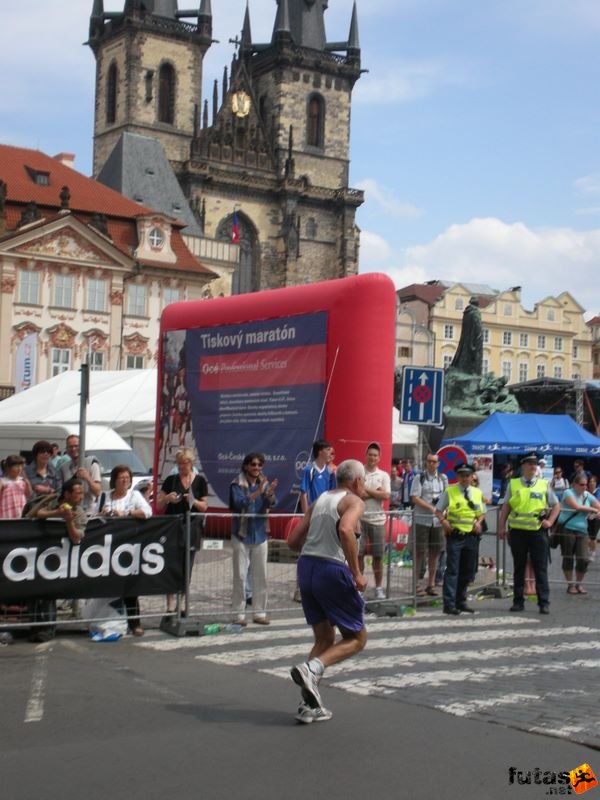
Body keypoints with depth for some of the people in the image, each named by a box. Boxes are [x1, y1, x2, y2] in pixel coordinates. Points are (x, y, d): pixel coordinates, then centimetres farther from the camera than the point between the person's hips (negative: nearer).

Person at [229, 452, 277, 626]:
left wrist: (270, 494, -34)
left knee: (260, 576, 7)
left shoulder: (264, 483, 3)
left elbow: (270, 503, -11)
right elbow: (238, 502, -23)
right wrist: (258, 492, -35)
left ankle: (259, 612, 15)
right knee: (240, 576, -1)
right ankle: (238, 613, 5)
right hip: (242, 535, -4)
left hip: (260, 535, 4)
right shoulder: (237, 484, -8)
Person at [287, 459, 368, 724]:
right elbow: (345, 530, -24)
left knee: (324, 638, 18)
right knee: (357, 638, 8)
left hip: (306, 566, 7)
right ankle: (311, 668, -15)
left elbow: (293, 540, 17)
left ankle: (309, 705, 12)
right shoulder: (354, 501, -2)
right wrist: (356, 573, -19)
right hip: (333, 571, -7)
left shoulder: (320, 500, 19)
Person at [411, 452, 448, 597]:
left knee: (434, 553, 8)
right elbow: (415, 498, -10)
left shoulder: (443, 478, 10)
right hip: (422, 521, -4)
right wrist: (431, 508, -20)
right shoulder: (419, 478, -3)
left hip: (438, 521, 4)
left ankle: (431, 585, 16)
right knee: (419, 553, -1)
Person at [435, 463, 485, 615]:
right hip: (455, 535, -4)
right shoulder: (449, 492, 0)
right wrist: (443, 521, -15)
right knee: (452, 571, -8)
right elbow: (438, 510, 4)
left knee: (468, 571, 11)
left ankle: (461, 601, 23)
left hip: (472, 536, 4)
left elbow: (482, 513, 19)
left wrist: (478, 522, -2)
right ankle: (449, 604, -7)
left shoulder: (477, 493, 11)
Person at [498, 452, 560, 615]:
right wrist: (501, 527, 1)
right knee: (519, 568, 8)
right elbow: (506, 507, 7)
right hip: (517, 530, 1)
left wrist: (550, 521, 1)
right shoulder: (513, 484, 7)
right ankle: (518, 601, 15)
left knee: (540, 569, 0)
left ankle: (544, 603, 2)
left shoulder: (544, 485, 7)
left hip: (538, 530, 0)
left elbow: (556, 505, 14)